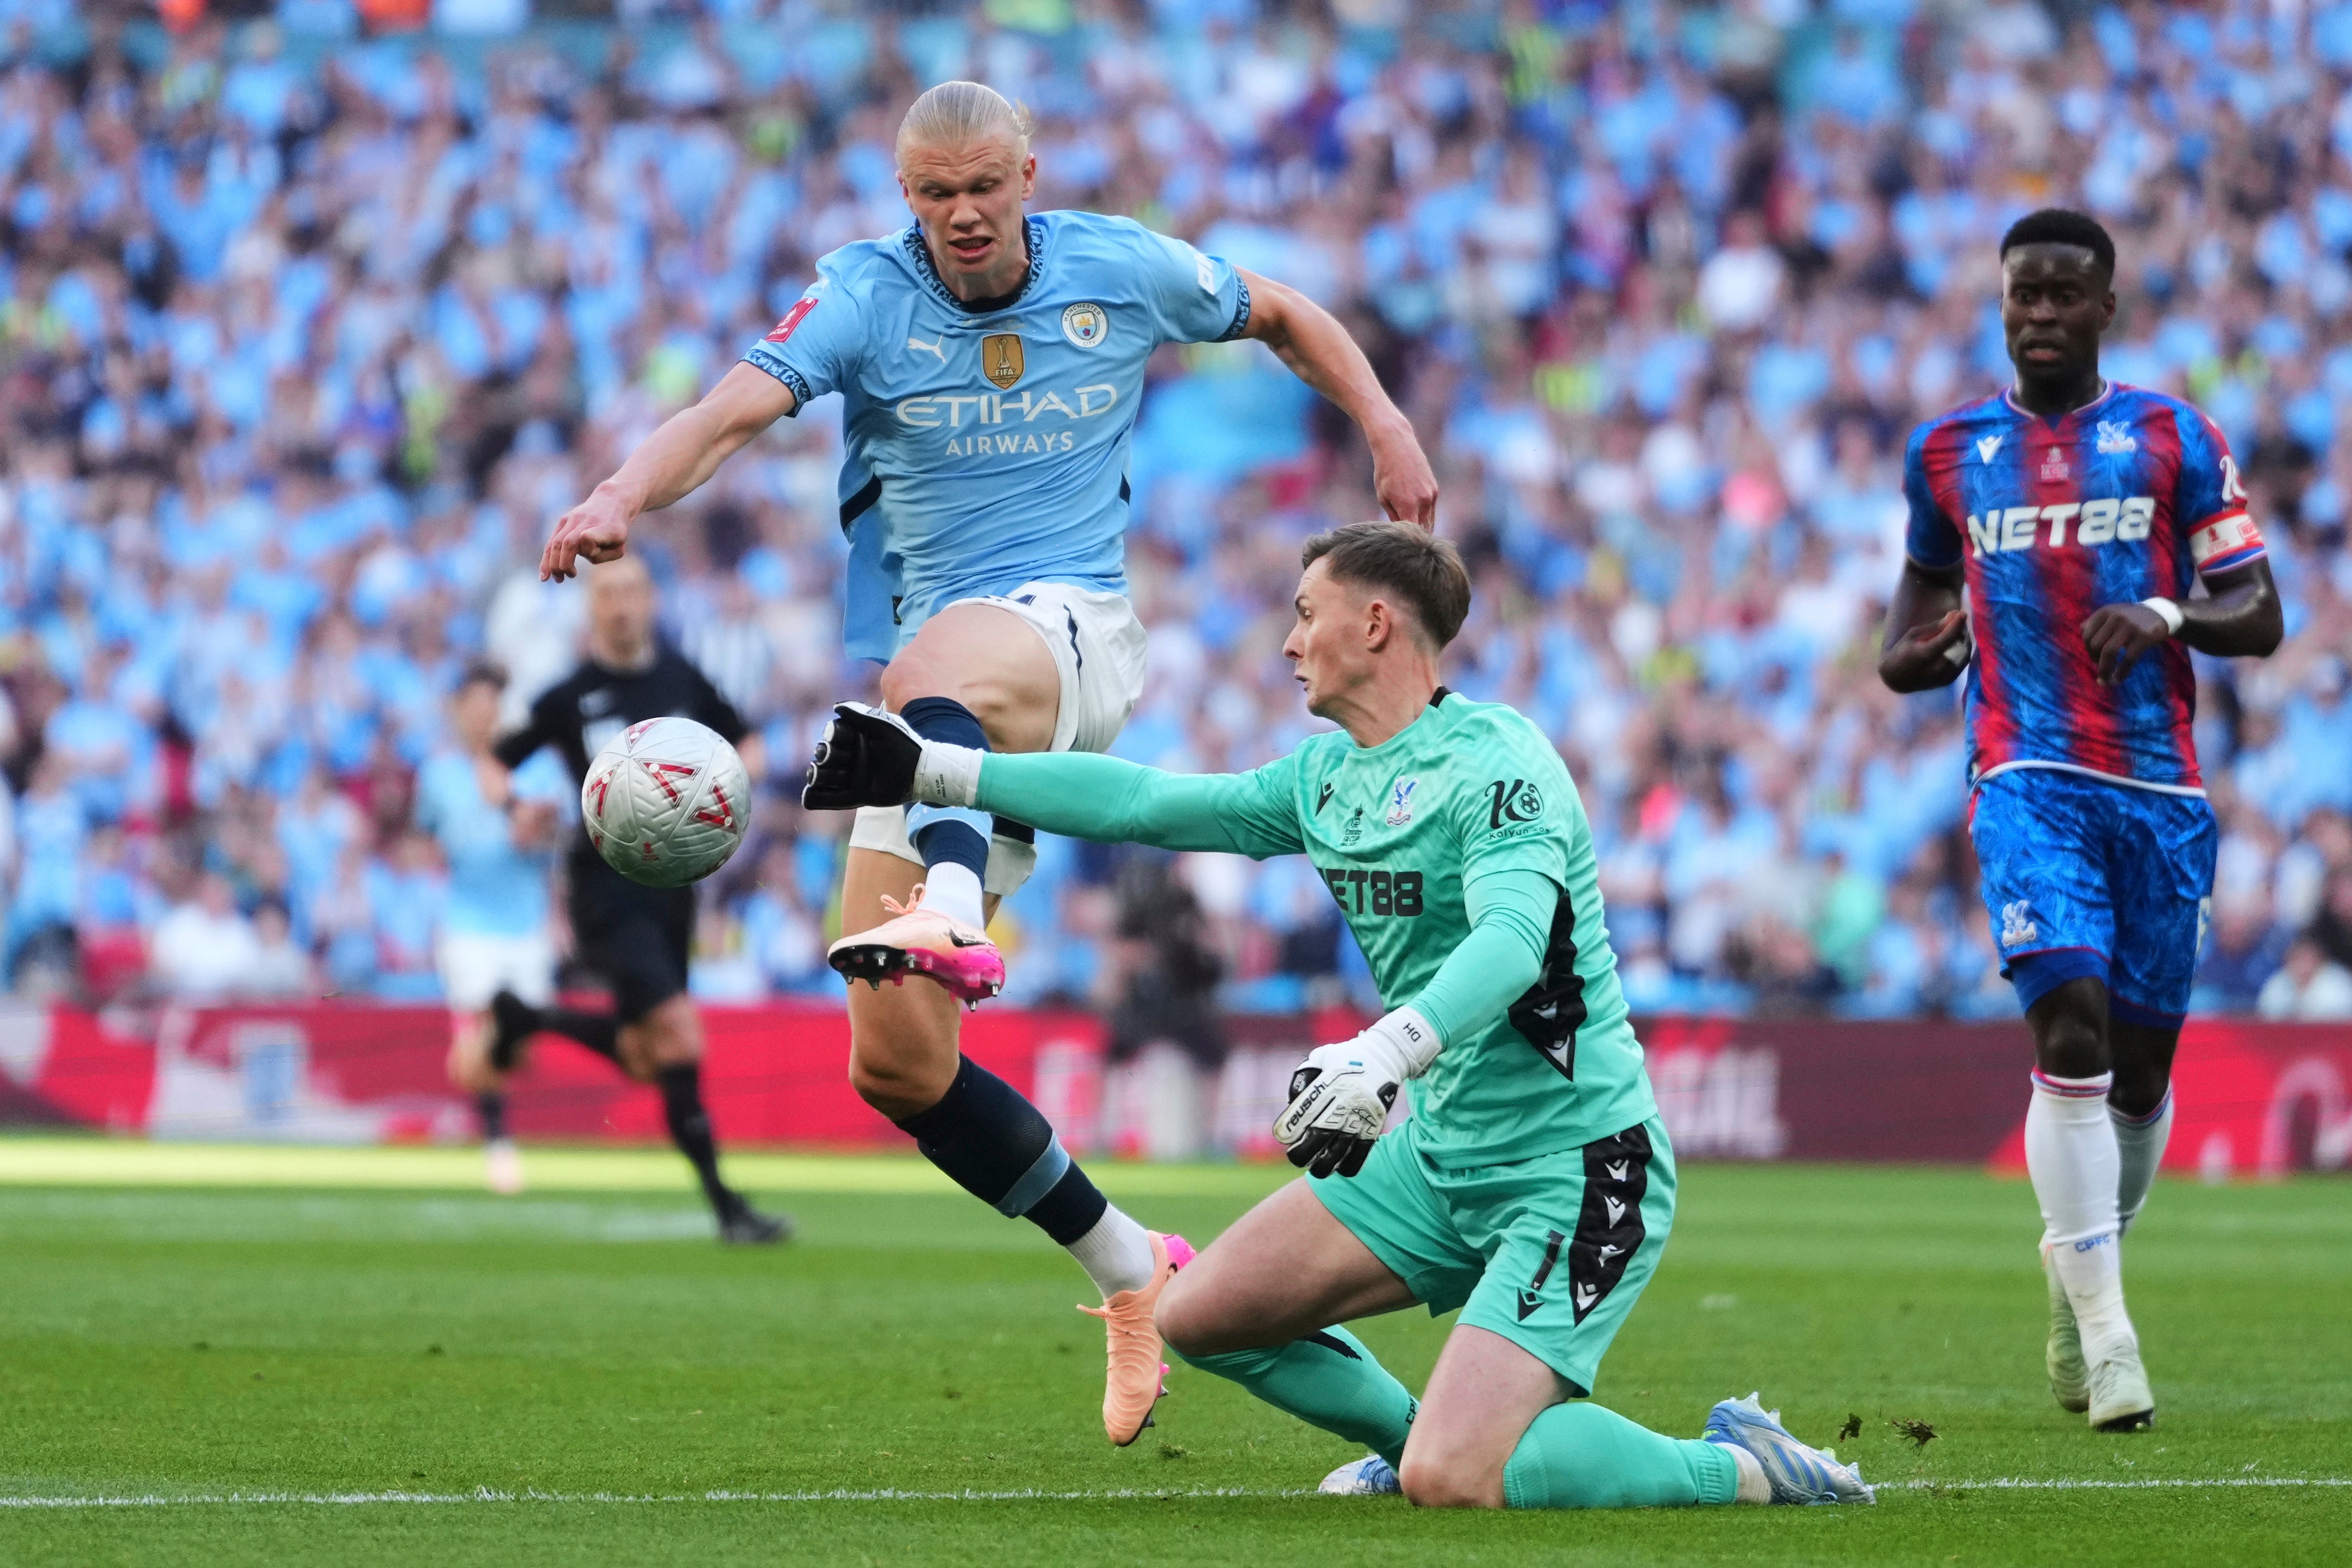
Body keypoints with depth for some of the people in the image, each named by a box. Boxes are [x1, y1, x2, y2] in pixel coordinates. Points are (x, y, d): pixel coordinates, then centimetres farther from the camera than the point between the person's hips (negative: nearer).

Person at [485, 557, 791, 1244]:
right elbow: (495, 762, 6)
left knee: (646, 1060, 11)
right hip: (608, 884, -5)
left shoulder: (681, 677, 5)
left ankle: (526, 1018, 36)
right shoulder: (569, 696, -4)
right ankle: (724, 1205, -14)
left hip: (672, 881, 5)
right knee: (680, 1034, -19)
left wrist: (735, 776, -5)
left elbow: (747, 746, 17)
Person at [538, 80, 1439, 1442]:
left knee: (939, 665, -43)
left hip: (1078, 628, -3)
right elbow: (737, 407, -20)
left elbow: (1280, 314, 25)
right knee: (895, 1066, -4)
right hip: (943, 711, 3)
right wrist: (625, 494, -39)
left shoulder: (1123, 269, 4)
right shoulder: (868, 297, -1)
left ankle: (950, 914, -72)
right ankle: (1132, 1275, 13)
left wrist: (1387, 427, 13)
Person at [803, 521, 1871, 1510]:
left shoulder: (1495, 763, -18)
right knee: (1198, 1318, 8)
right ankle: (1422, 1432, 26)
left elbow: (1512, 937, -34)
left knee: (1451, 1483, -23)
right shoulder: (1324, 777, 9)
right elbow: (1146, 802, 15)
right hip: (1442, 1155, 9)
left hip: (1578, 1168, -9)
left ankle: (1737, 1467, -4)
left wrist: (1389, 1048, -52)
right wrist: (933, 772, 15)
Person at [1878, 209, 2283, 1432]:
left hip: (2161, 789, 1)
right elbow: (1912, 628, 25)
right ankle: (2105, 1337, -21)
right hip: (2028, 779, -1)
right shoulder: (1948, 454, 12)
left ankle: (2076, 1265, 33)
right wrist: (1924, 646, 1)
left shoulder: (2174, 442, 7)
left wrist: (2167, 613, -15)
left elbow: (2259, 617, 4)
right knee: (2073, 1027, -20)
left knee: (2139, 1064, 6)